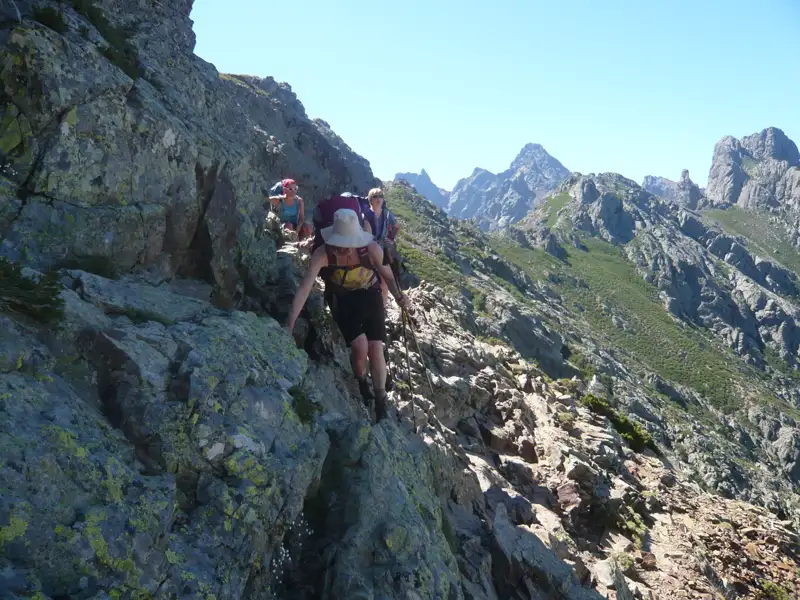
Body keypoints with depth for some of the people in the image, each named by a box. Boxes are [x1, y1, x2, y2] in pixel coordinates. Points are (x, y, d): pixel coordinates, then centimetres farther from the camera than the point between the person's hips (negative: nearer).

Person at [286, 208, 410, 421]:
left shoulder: (372, 249, -26)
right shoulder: (323, 254, -30)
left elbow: (385, 272, -6)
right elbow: (305, 288, -34)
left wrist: (397, 295, -22)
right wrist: (290, 325, -40)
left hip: (370, 297, 1)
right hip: (342, 301, -1)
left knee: (376, 350, -6)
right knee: (360, 347, -18)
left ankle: (381, 402, 15)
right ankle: (361, 384, 18)